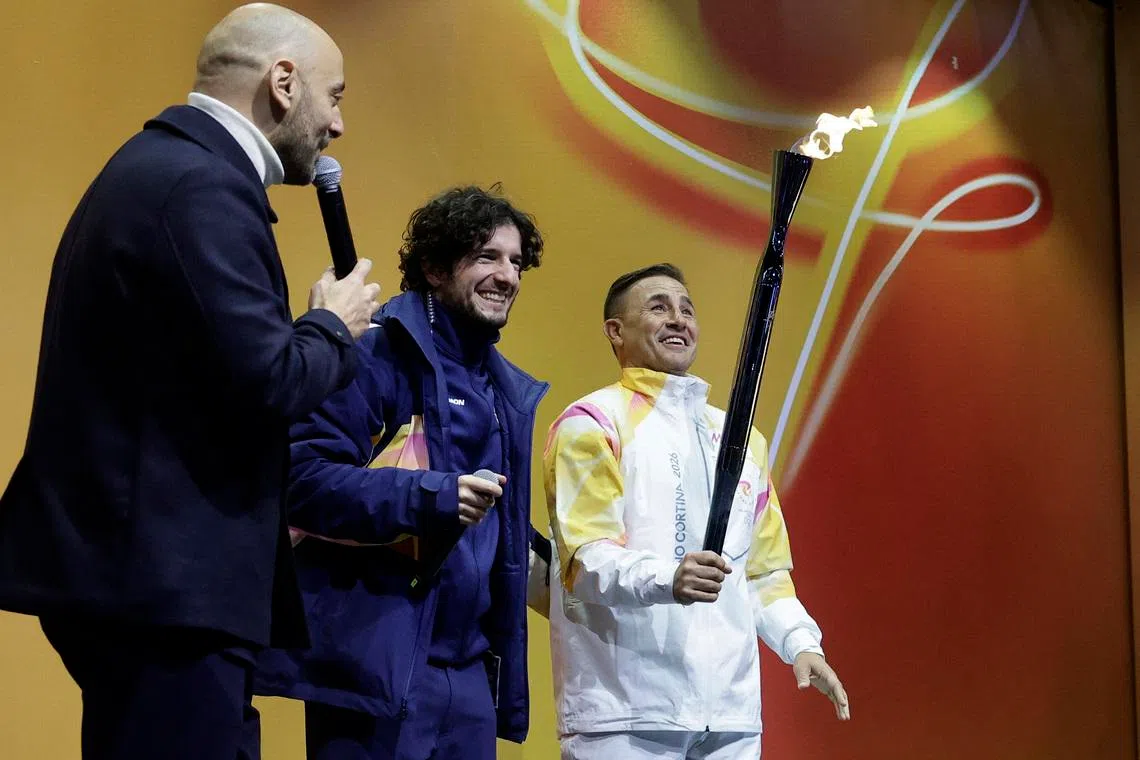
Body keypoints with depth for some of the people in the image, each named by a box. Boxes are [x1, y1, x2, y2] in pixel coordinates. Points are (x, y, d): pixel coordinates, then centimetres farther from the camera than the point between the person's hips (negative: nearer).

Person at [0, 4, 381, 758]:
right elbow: (267, 384, -22)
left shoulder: (162, 162, 16)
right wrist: (334, 326, -4)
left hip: (133, 558, 11)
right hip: (162, 574, -11)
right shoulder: (203, 187, -16)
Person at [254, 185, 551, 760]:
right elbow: (303, 475, -16)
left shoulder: (508, 393, 19)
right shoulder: (380, 356, -7)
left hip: (469, 668, 8)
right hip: (379, 663, -8)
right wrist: (427, 497, -24)